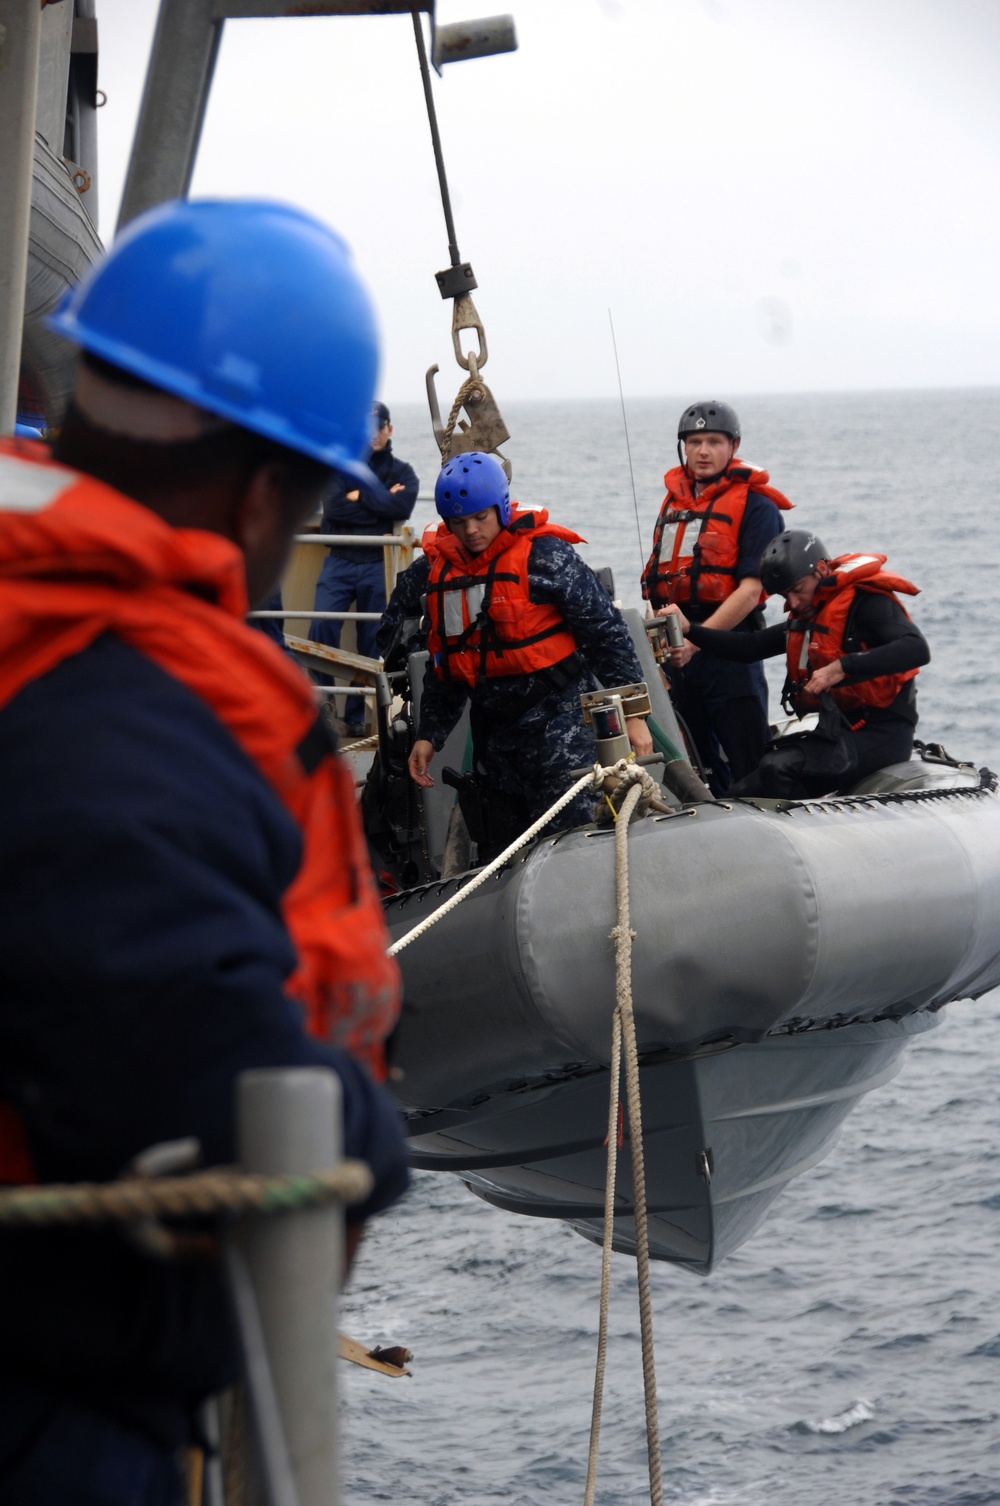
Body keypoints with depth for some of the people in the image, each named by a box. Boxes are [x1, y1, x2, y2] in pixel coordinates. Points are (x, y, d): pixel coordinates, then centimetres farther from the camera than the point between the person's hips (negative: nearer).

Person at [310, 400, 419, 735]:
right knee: (323, 625, -19)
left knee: (372, 641, 2)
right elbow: (333, 508, -8)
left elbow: (403, 507, -10)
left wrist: (360, 496, -8)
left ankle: (356, 714, 10)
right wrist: (382, 502, -7)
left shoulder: (402, 472, 11)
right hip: (340, 560, -1)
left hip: (378, 565, 1)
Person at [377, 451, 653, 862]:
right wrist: (429, 734, 13)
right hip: (491, 726, 6)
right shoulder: (437, 568, 9)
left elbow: (606, 631, -8)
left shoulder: (544, 556, -9)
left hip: (556, 716, -6)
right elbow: (441, 665, 19)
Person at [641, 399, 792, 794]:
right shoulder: (673, 500, 17)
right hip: (677, 652, 7)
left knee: (752, 770, -9)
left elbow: (750, 590, -13)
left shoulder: (755, 505, -4)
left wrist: (696, 639, -21)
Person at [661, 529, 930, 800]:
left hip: (880, 735, -9)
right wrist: (688, 629, 7)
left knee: (777, 768, -28)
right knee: (742, 795, -1)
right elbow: (749, 648, 18)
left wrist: (843, 667, -33)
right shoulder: (806, 618, 17)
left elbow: (916, 649, -26)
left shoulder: (865, 601, -11)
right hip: (839, 728, 9)